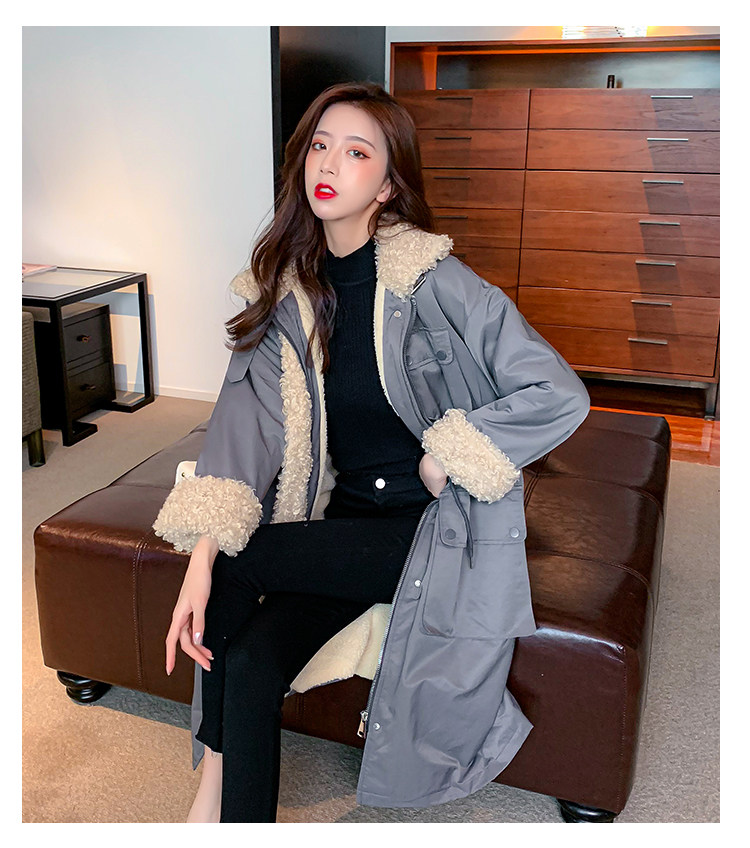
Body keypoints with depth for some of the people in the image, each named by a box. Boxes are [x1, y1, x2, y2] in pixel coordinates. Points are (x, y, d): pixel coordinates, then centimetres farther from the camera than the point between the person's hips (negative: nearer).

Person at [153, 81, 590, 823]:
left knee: (239, 563, -19)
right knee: (250, 665, -19)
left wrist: (439, 464, -13)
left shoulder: (431, 282, -13)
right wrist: (201, 554, -20)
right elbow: (247, 416, -8)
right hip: (346, 521, 5)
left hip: (436, 527, -4)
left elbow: (560, 396, -17)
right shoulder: (286, 288, 3)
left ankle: (214, 777, 3)